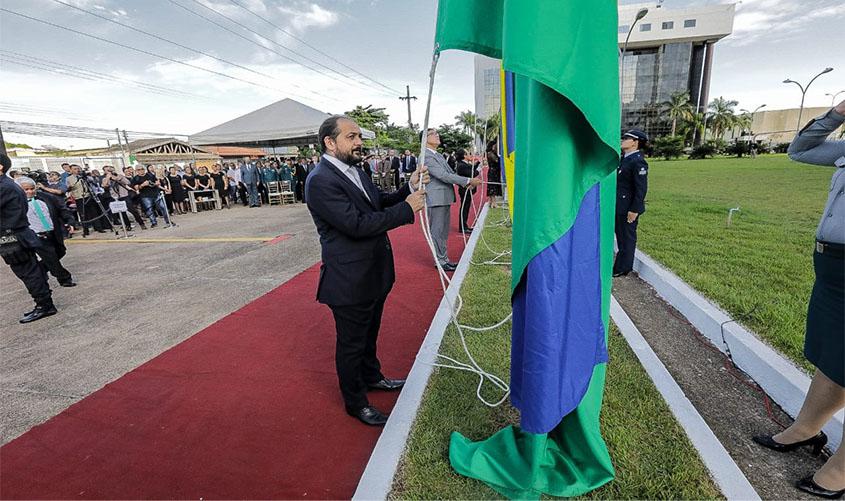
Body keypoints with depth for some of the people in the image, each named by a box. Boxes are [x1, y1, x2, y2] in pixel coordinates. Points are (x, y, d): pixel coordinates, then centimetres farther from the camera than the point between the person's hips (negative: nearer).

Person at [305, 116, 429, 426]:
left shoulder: (354, 171, 6)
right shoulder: (320, 181, -22)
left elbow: (380, 203, 12)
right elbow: (357, 224, -29)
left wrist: (409, 189, -6)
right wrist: (407, 208, -23)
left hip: (374, 275, 9)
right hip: (350, 281, -9)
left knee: (369, 335, 28)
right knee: (351, 345, 12)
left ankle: (372, 377, 52)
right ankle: (356, 403, 35)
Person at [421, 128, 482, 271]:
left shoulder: (438, 155, 17)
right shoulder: (426, 156, -15)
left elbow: (451, 173, 16)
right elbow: (443, 175, -22)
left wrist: (466, 183, 0)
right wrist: (469, 181, -20)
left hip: (445, 198, 10)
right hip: (436, 199, -10)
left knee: (443, 232, 16)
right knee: (438, 231, 0)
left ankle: (443, 258, 27)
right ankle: (441, 261, 10)